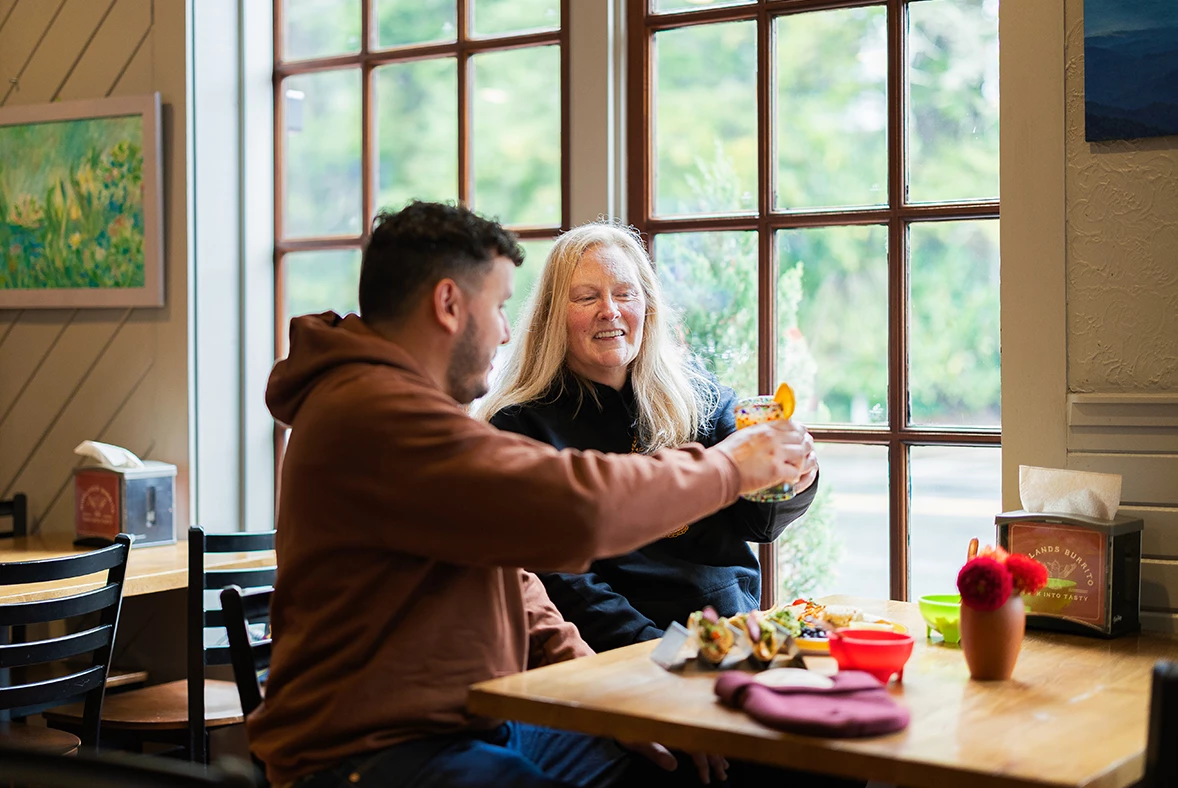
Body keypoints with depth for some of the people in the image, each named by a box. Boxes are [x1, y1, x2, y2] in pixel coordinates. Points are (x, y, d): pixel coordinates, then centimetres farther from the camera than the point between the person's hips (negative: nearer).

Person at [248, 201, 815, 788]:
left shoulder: (403, 399, 19)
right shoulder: (372, 414, -19)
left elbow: (507, 575, 20)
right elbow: (573, 508, -28)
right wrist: (725, 467, -12)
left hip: (477, 723, 10)